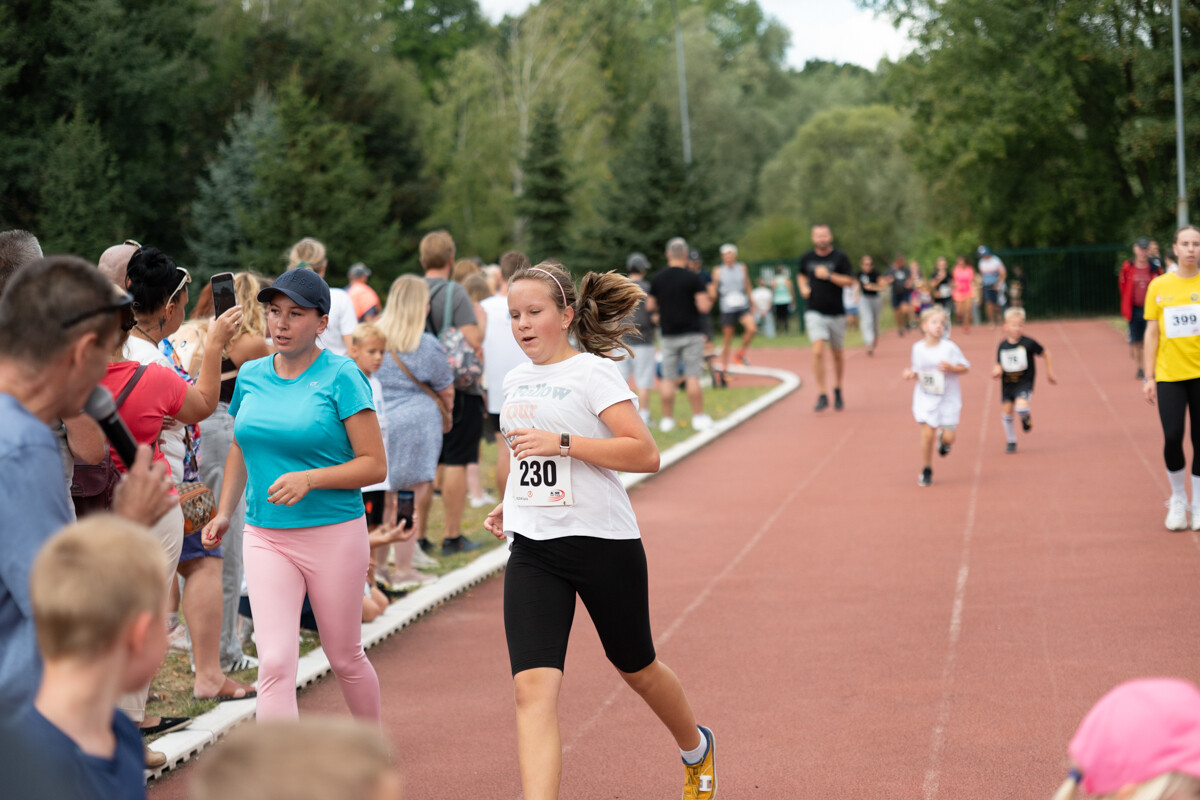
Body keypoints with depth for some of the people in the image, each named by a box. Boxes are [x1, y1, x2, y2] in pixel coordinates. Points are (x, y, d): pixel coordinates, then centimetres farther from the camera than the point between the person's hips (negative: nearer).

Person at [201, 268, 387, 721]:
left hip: (333, 534, -3)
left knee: (344, 657, 12)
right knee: (275, 662, -10)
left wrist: (310, 479, -22)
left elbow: (375, 465, -11)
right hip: (264, 535, 3)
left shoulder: (341, 377, -9)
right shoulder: (251, 376, 7)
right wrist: (224, 513, 17)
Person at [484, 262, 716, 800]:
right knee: (533, 686, -13)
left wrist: (563, 443, -25)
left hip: (602, 542, -5)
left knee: (636, 668, 16)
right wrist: (512, 505, 12)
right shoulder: (516, 381, 11)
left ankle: (696, 748, 46)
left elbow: (646, 454, -19)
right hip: (533, 550, 5)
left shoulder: (591, 372, -9)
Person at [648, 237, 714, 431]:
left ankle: (667, 419, 9)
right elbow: (704, 307, -15)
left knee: (668, 379, 6)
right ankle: (698, 417, -2)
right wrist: (709, 300, 6)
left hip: (667, 334, 3)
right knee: (692, 377, -3)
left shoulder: (657, 279, 2)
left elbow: (650, 307, 8)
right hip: (691, 333, -3)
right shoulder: (694, 278, -9)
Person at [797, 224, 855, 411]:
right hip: (815, 312, 1)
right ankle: (822, 395, -11)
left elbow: (849, 281, -9)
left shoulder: (840, 257, -4)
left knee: (837, 354, 10)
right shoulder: (807, 258, 5)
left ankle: (837, 389, 32)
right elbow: (801, 274, 24)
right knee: (818, 351, -15)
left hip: (836, 313, 0)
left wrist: (829, 275, -19)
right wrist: (803, 287, 4)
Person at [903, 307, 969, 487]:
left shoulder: (949, 347, -10)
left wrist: (951, 368, -22)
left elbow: (965, 367, -4)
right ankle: (926, 472, 8)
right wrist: (910, 374, -8)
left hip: (948, 398, -1)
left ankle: (943, 439, 37)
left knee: (948, 437, -4)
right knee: (927, 433, -9)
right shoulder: (918, 348, -1)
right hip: (925, 397, 1)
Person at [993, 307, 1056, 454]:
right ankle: (1011, 441, 25)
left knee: (1021, 407, -25)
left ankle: (1026, 419, 14)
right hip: (1007, 383, 4)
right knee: (1006, 410, 5)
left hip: (1024, 382, -4)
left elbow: (1046, 354, 3)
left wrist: (1050, 372, 7)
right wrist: (997, 371, -13)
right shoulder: (1002, 346, -1)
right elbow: (999, 364, 10)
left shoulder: (1029, 343, -11)